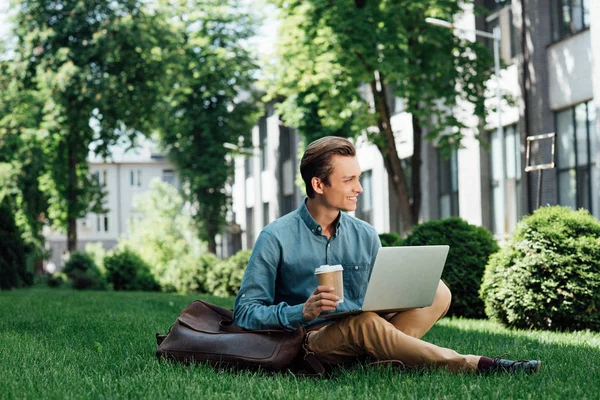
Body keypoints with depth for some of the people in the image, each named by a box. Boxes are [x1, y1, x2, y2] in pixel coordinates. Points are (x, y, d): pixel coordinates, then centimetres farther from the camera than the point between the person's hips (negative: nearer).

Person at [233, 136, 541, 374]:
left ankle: (375, 359, -34)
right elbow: (245, 313, -7)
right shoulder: (277, 238, -5)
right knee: (364, 322, -36)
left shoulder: (365, 236, 10)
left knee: (436, 292, -11)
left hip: (357, 341, 5)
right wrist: (302, 312, -23)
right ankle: (474, 366, -25)